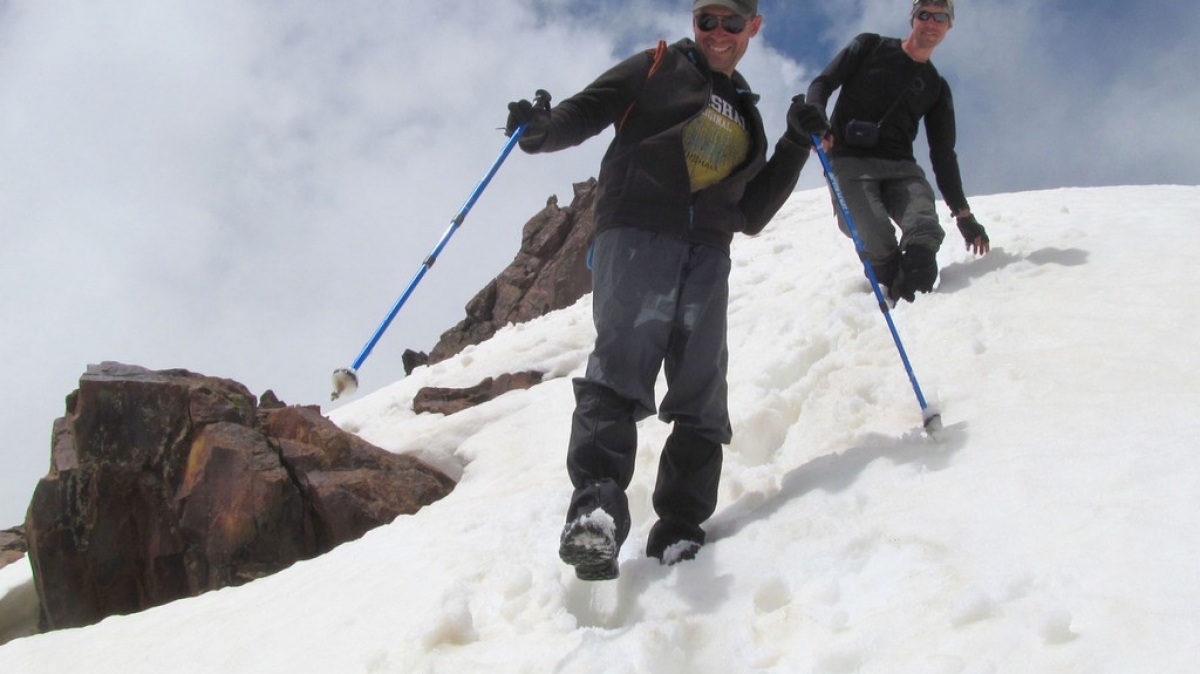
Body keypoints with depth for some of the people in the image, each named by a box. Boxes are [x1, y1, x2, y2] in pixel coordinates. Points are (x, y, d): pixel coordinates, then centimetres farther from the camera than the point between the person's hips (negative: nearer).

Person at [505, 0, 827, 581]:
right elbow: (585, 112, 6)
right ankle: (595, 510, -38)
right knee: (621, 367, -24)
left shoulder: (746, 116, 28)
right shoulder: (655, 68, 16)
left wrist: (796, 145, 13)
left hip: (707, 254, 5)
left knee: (702, 399, -5)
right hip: (637, 231, -5)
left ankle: (678, 537, -3)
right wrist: (542, 130, -16)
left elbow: (750, 215, 23)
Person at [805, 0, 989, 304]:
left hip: (900, 167, 3)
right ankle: (895, 305, -7)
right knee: (879, 244, -27)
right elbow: (823, 83, 6)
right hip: (850, 161, -3)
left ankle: (913, 306, -25)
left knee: (925, 231, -28)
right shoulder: (871, 47, 12)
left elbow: (943, 155, 20)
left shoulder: (937, 87, 19)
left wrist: (963, 214, 15)